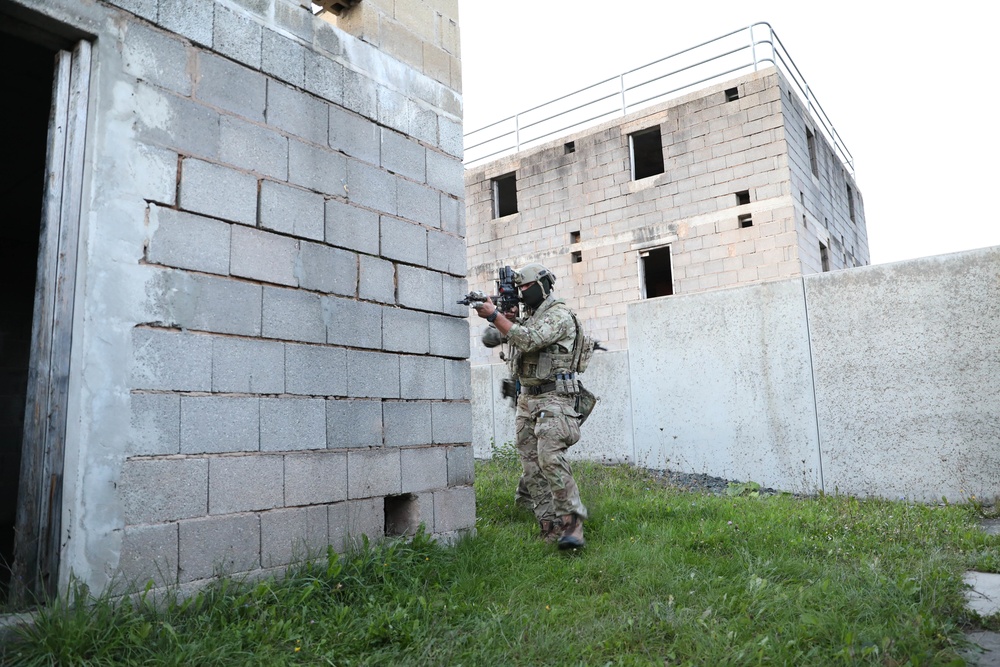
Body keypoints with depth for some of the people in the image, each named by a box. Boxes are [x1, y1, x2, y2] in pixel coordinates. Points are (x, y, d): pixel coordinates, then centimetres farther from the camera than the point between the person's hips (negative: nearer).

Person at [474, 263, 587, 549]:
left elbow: (529, 340, -22)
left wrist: (495, 315, -18)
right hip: (527, 398, 8)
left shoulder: (560, 314, -7)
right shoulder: (526, 316, 20)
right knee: (531, 465, 3)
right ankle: (550, 527, 8)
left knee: (550, 457, -22)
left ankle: (572, 523, -17)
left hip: (553, 397, -8)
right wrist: (498, 317, -1)